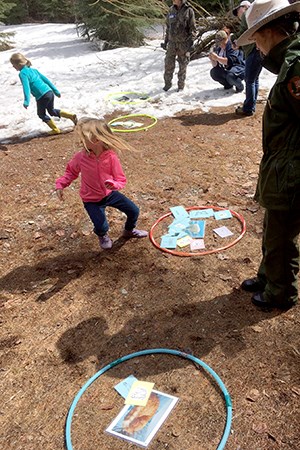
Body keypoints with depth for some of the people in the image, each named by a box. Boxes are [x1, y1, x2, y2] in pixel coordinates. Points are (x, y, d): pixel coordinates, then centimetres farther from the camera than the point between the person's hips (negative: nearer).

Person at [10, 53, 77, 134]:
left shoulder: (22, 73, -7)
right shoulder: (33, 70, 17)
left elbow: (26, 87, -21)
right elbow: (45, 79, 19)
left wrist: (26, 101, -28)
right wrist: (55, 90, 23)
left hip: (42, 96, -8)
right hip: (50, 92, 8)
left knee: (42, 114, 16)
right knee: (52, 111, 27)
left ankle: (55, 130, 19)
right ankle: (71, 116, 16)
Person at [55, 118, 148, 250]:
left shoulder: (111, 157, -21)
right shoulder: (80, 157, -18)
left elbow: (121, 180, -17)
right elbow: (71, 172, 2)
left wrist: (114, 184, -40)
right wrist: (60, 184, -12)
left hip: (110, 193, 2)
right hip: (91, 200, -1)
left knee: (134, 211, 4)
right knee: (101, 227, -16)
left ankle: (129, 231, 39)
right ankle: (103, 236, 26)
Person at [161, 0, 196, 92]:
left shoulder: (188, 11, -6)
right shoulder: (171, 10, 7)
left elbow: (193, 29, -5)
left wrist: (191, 42, -13)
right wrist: (165, 41, 14)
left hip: (184, 43, -3)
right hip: (172, 42, 3)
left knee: (183, 66, 5)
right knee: (168, 64, 2)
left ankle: (181, 85, 18)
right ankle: (167, 83, 18)